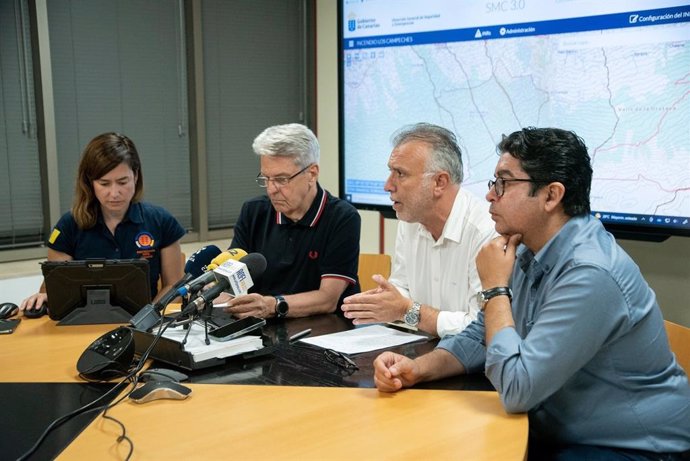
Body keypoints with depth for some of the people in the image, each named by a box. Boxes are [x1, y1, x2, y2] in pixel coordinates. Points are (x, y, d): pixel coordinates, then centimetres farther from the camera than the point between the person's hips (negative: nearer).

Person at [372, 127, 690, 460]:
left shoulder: (589, 275, -28)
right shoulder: (530, 253, 1)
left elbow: (516, 389, -28)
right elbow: (482, 337, 9)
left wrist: (495, 288, -19)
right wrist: (419, 368, -9)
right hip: (557, 432, 8)